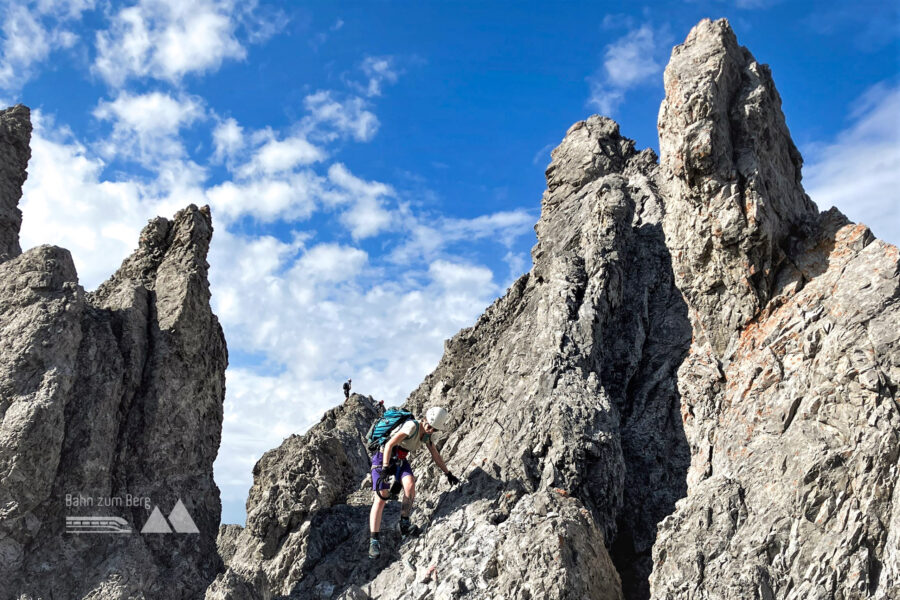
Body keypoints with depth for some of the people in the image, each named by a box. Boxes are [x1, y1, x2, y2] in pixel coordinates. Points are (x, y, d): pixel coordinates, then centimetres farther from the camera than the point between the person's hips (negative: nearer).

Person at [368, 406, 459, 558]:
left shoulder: (426, 436, 2)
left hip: (400, 460, 6)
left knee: (410, 485, -22)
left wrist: (448, 474, 19)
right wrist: (385, 468, -32)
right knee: (381, 497, -17)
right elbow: (389, 445, -28)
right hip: (383, 458, -6)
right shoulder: (412, 426, -23)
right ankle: (374, 540, -15)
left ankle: (404, 524, -10)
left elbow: (436, 456, 15)